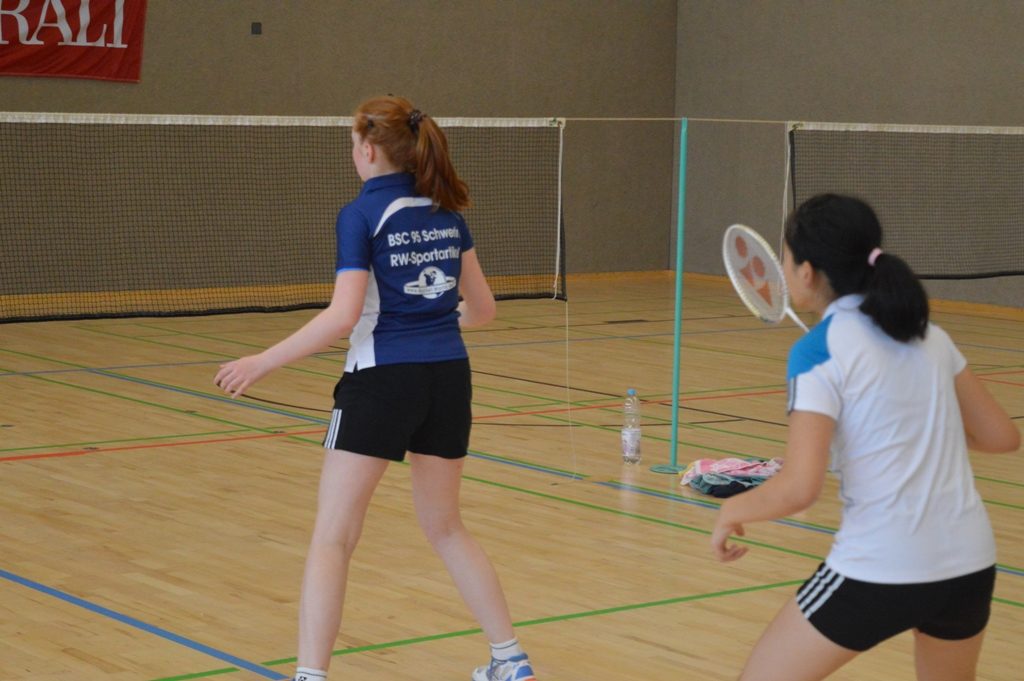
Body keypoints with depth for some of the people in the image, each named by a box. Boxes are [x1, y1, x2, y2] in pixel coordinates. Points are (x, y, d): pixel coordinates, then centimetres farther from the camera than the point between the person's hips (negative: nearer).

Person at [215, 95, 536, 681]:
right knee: (446, 527, 22)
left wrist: (263, 362, -11)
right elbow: (482, 307, 14)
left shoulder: (362, 215, -7)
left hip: (383, 382, -6)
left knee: (332, 540, 0)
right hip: (449, 377, 6)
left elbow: (342, 318, -17)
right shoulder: (445, 210, 10)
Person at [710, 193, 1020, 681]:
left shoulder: (819, 351, -9)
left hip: (881, 572, -6)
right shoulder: (927, 334, 9)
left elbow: (798, 489, -17)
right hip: (970, 565, 6)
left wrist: (732, 510, 2)